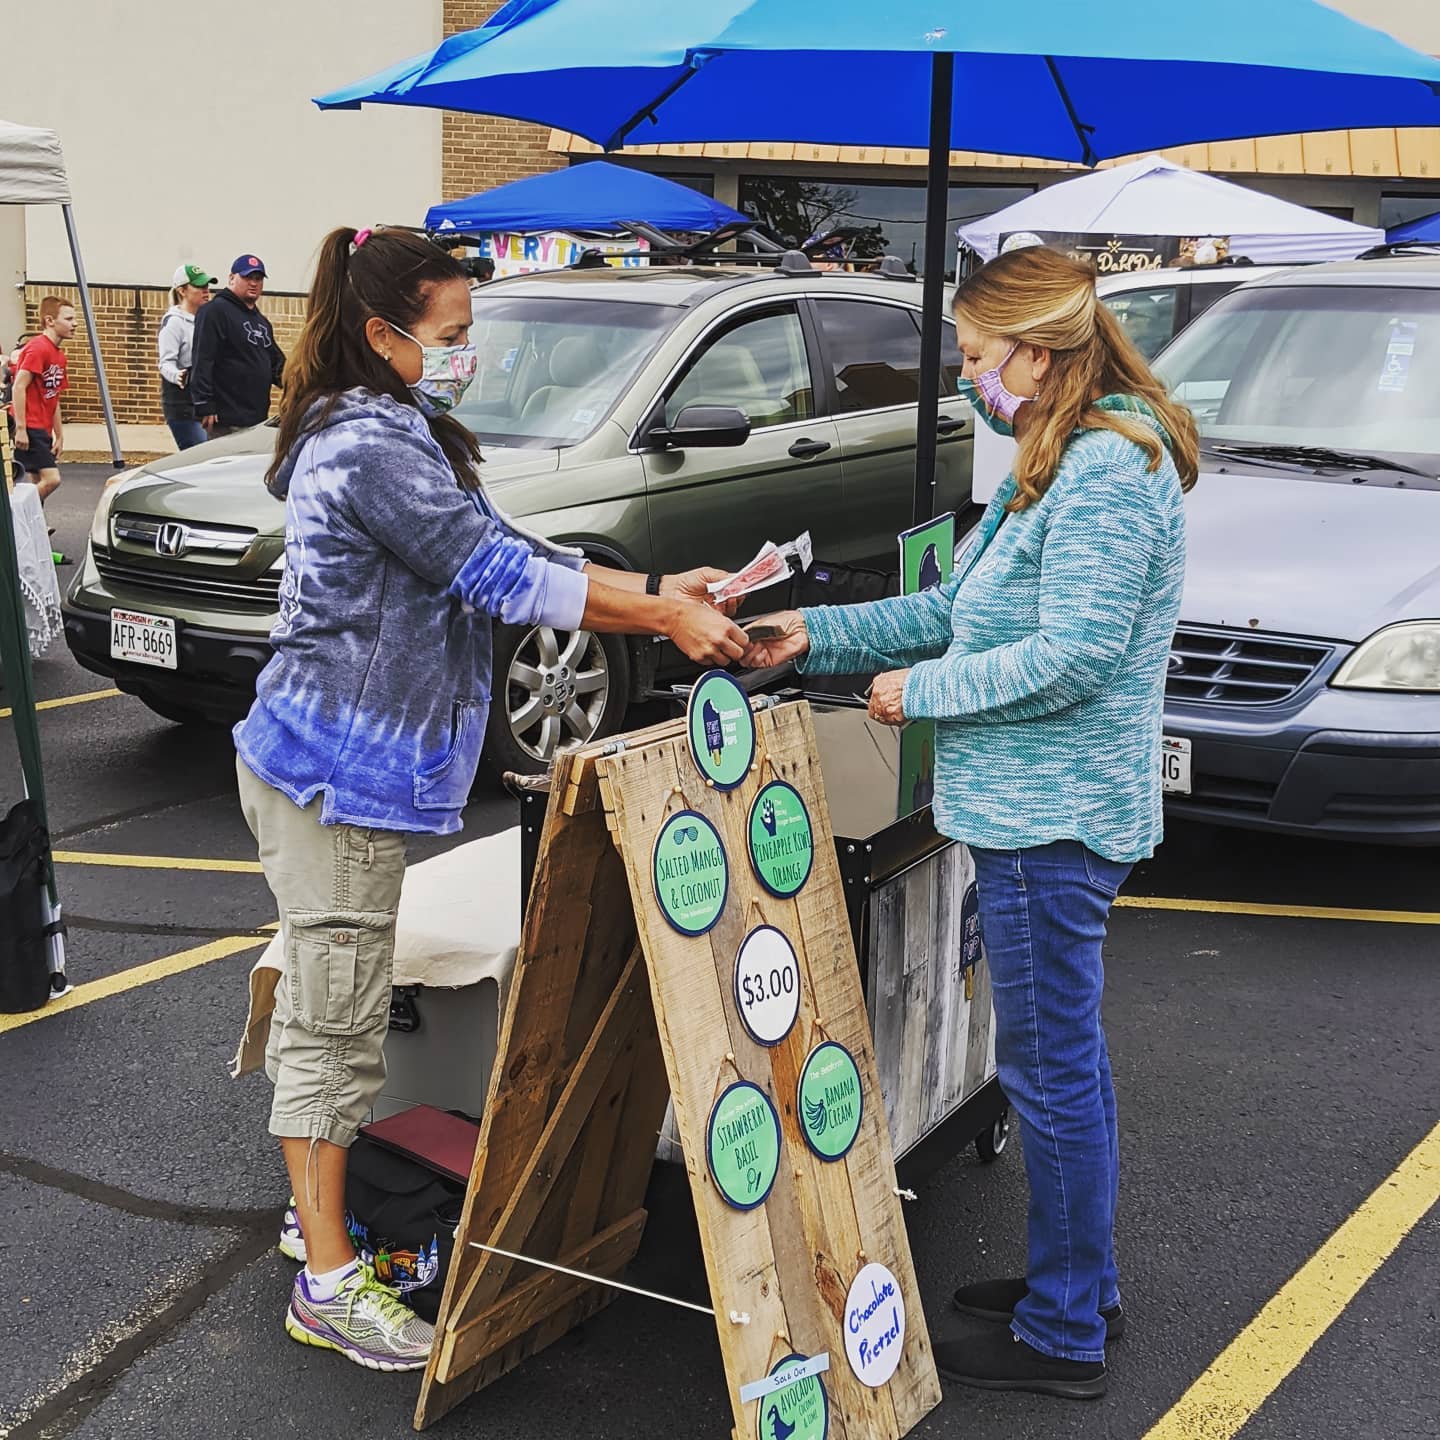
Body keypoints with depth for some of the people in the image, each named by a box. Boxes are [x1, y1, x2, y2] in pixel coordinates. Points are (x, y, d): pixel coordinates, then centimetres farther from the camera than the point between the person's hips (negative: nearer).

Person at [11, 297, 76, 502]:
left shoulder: (59, 356, 15)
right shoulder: (37, 348, -12)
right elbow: (19, 387, -17)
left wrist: (60, 436, 16)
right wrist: (20, 429, -21)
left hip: (43, 431, 9)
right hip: (29, 429, -9)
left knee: (39, 484, 7)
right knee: (51, 479, -17)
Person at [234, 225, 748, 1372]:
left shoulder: (395, 435, 15)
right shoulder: (371, 447, -19)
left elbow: (499, 561, 12)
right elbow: (500, 571, -21)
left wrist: (659, 589, 3)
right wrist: (662, 617, -19)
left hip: (353, 768, 10)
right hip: (335, 772, -10)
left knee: (327, 1006, 19)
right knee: (336, 1016, -3)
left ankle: (320, 1209, 34)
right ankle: (328, 1286, 7)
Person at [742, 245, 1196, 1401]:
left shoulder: (1107, 470, -19)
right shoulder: (1067, 461, 15)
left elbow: (1075, 656, -24)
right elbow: (961, 605, 16)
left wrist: (926, 689, -14)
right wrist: (815, 635, 10)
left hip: (1052, 818, -11)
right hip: (1042, 807, 11)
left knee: (1051, 1066, -1)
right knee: (1065, 1053, 19)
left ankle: (1064, 1338, 13)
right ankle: (1083, 1284, 35)